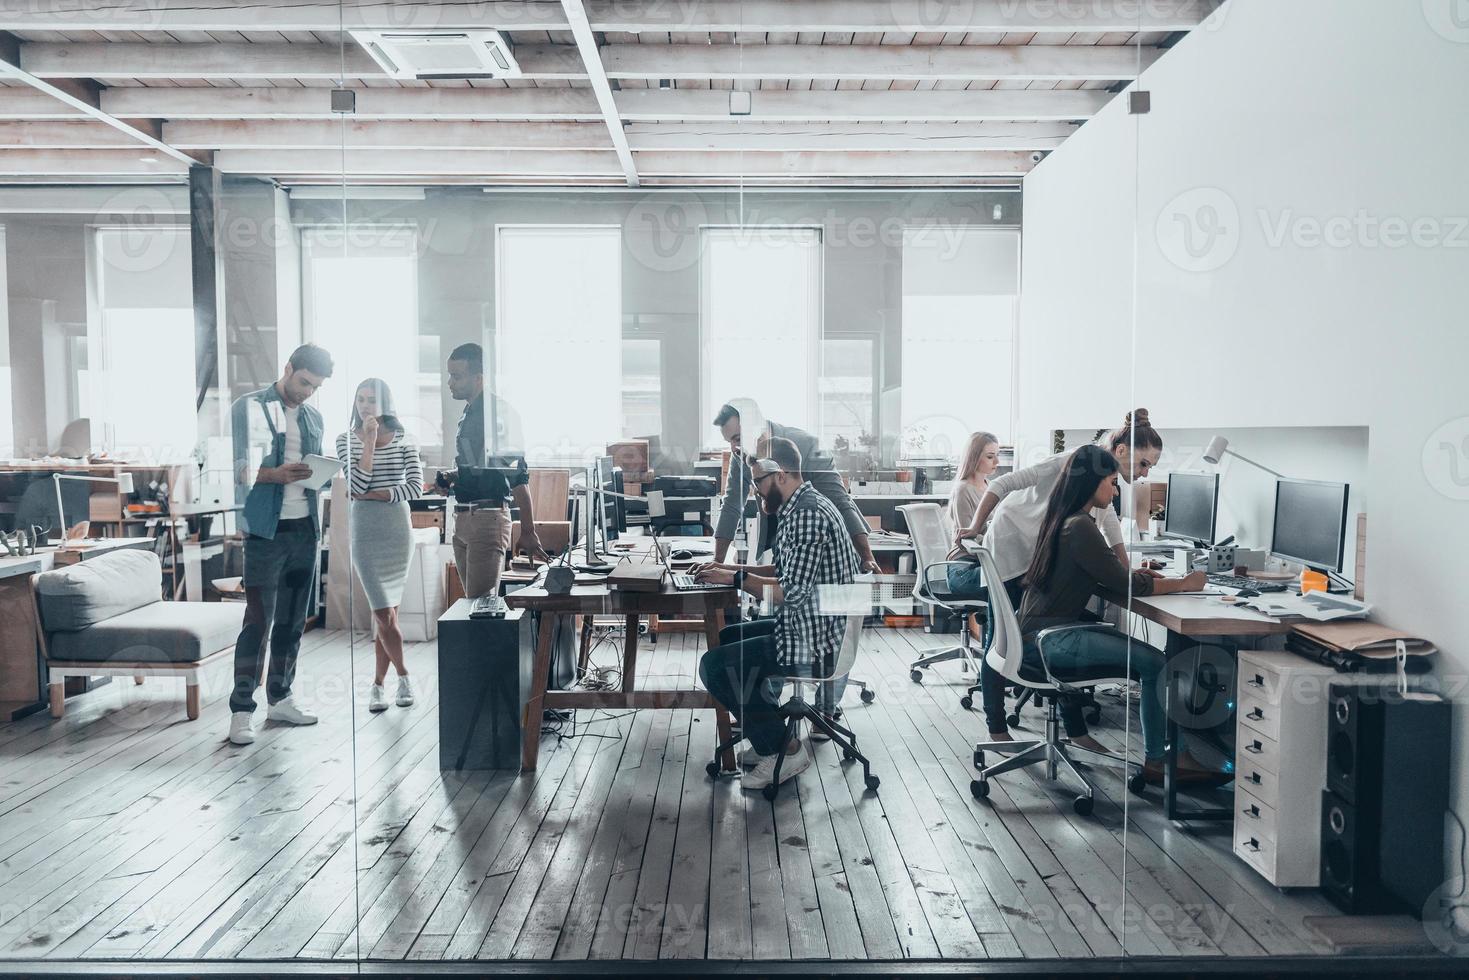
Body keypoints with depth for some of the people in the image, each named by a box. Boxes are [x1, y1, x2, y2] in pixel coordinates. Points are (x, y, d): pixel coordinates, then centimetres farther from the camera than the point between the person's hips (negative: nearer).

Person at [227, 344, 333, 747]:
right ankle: (241, 710, -1)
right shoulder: (249, 407, -2)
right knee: (259, 619, -7)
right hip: (265, 530, -6)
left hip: (305, 529, 6)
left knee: (293, 619, 10)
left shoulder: (313, 416, 16)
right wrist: (276, 475, -25)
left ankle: (279, 698, 21)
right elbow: (236, 467, -9)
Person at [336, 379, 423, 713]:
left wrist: (373, 494, -10)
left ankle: (378, 684, 17)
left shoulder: (402, 439, 5)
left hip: (398, 529, 1)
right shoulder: (347, 439, 2)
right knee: (384, 613, -6)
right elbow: (356, 486, -10)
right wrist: (370, 441, -12)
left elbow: (415, 486, -5)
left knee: (386, 612, 5)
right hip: (365, 531, -1)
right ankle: (403, 676, 13)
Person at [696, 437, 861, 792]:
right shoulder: (802, 506, 11)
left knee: (714, 666, -12)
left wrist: (735, 579, -14)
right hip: (810, 627, 11)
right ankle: (769, 734, 22)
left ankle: (784, 750, -1)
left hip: (816, 643, -11)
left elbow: (792, 592, -26)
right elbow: (787, 573, 19)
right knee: (726, 638, 22)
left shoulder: (807, 514, -22)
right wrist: (734, 568, 9)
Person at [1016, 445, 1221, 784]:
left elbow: (1097, 575, 24)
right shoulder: (1080, 527, -18)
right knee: (1154, 662, -14)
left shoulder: (1062, 520, 13)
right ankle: (1159, 760, -3)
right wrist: (1182, 584, -2)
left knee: (1148, 660, 4)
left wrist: (1131, 574, 9)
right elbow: (1125, 586, -14)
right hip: (1048, 641, -10)